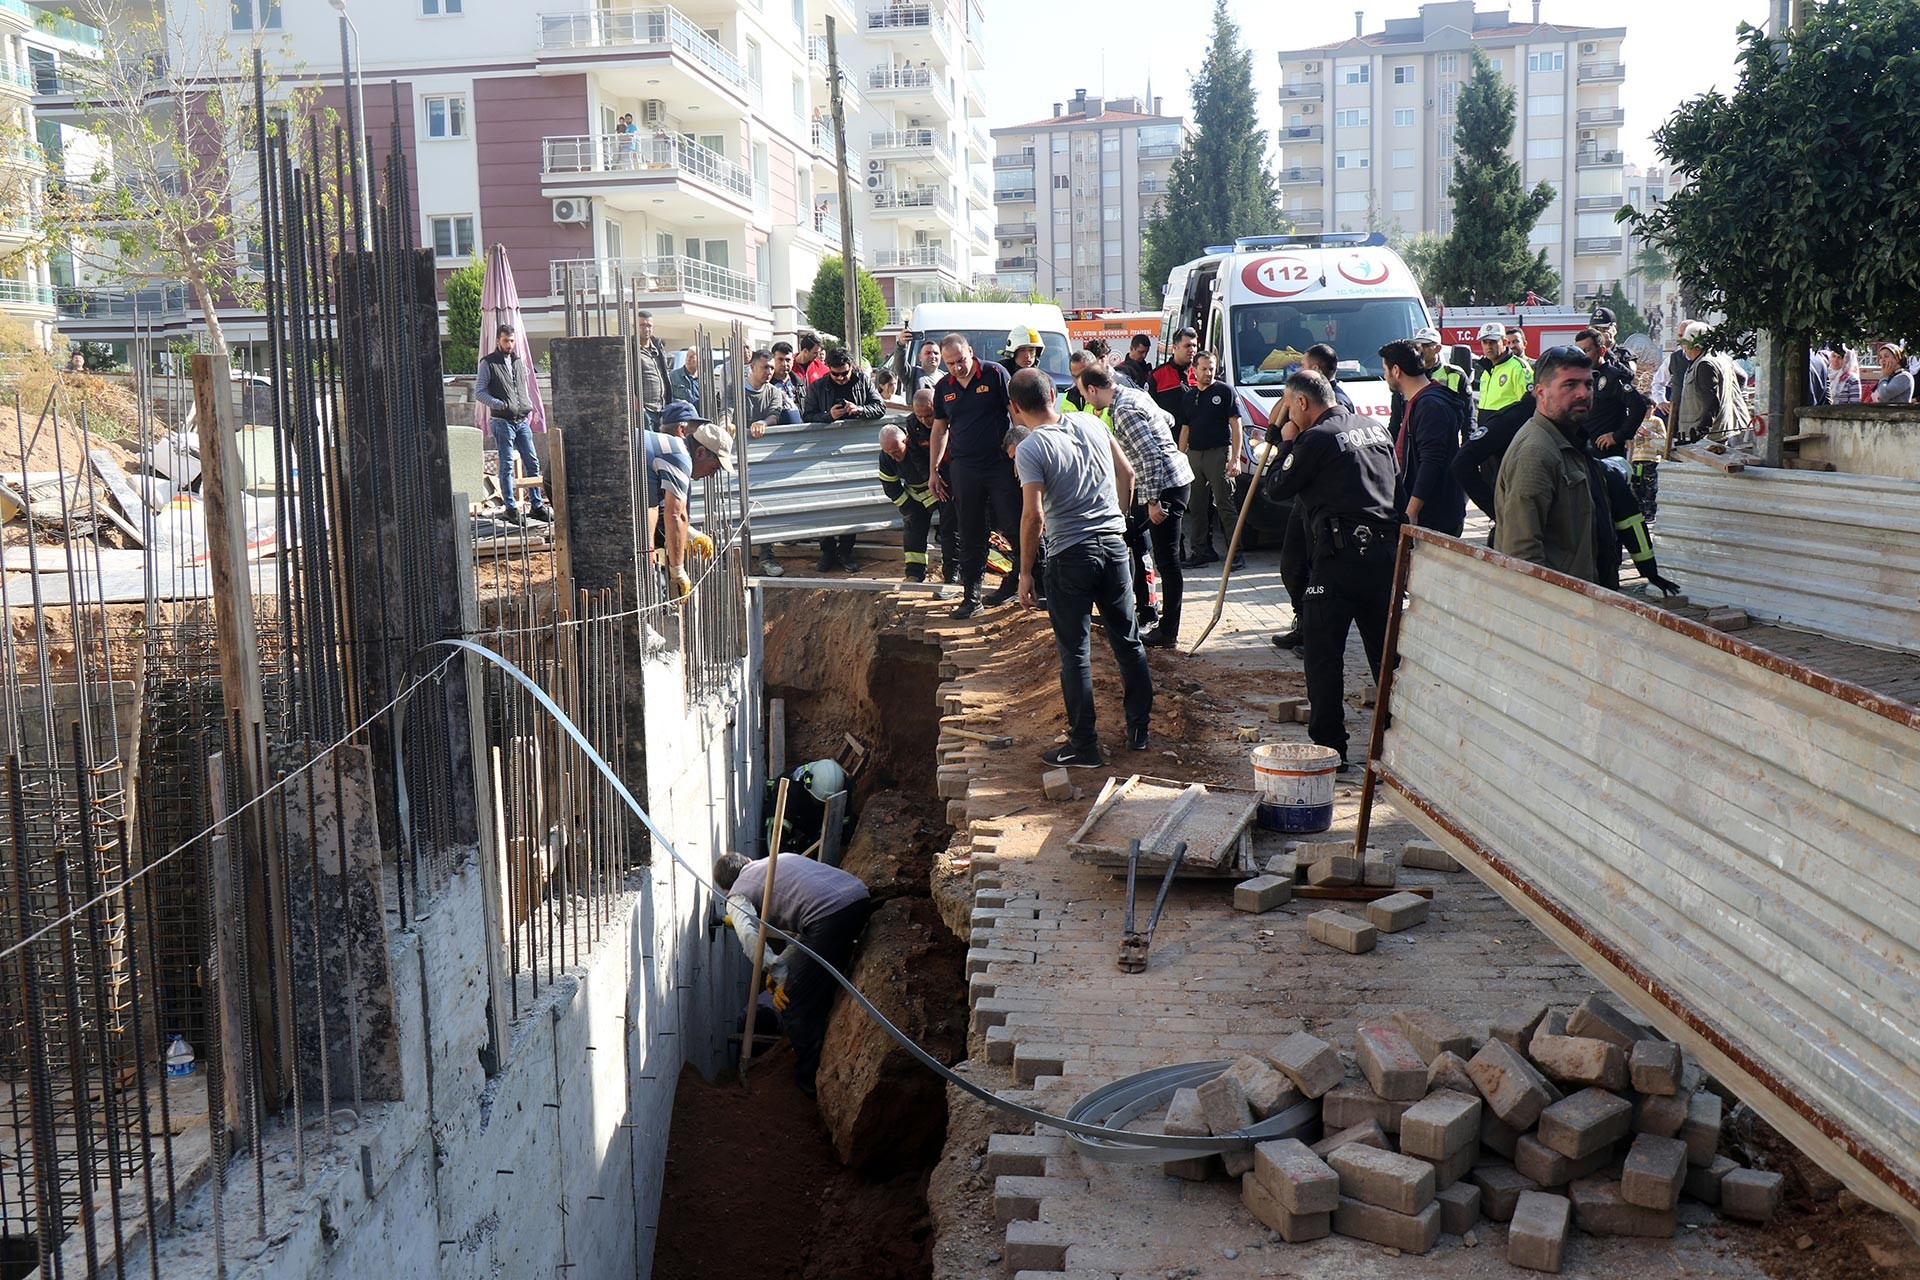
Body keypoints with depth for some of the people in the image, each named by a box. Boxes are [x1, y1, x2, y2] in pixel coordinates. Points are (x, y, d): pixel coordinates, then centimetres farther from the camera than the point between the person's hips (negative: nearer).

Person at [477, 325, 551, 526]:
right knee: (507, 466, -3)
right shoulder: (488, 363, -2)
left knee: (532, 463, 5)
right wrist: (499, 404, -17)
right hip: (502, 421, -6)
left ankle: (536, 505, 13)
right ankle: (511, 508, 3)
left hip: (522, 421, 6)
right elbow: (479, 392, -5)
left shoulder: (518, 361, 16)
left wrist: (529, 406, 10)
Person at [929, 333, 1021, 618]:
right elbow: (940, 429, 18)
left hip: (1001, 465, -4)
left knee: (1014, 526, -3)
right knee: (970, 536, 5)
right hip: (963, 468, 4)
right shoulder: (943, 387, 10)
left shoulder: (995, 375, -4)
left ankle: (1019, 578, 20)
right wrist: (934, 471, 16)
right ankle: (971, 597, 9)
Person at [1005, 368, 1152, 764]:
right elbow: (1127, 473, 13)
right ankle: (1139, 729, 25)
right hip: (1113, 544, 6)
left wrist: (1025, 572, -9)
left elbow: (1034, 515, -18)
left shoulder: (1029, 449, -13)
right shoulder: (1090, 423, 5)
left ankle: (1084, 745, 7)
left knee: (1075, 652, 2)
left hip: (1070, 554, -6)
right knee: (1128, 640, 15)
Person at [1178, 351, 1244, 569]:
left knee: (1225, 505, -7)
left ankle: (1236, 553, -4)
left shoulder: (1225, 391, 0)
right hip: (1194, 455, 6)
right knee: (1195, 507, 7)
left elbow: (1236, 426, -4)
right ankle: (1200, 551, 14)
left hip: (1218, 453, -6)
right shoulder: (1189, 396, 17)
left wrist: (1235, 458, -12)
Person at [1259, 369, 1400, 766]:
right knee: (1385, 652, 14)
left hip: (1339, 558, -7)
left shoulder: (1315, 439, -9)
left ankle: (1330, 747, 1)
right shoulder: (1376, 428, 14)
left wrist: (1287, 444, 12)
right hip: (1386, 551, 7)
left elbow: (1276, 489, -3)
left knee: (1323, 655, 1)